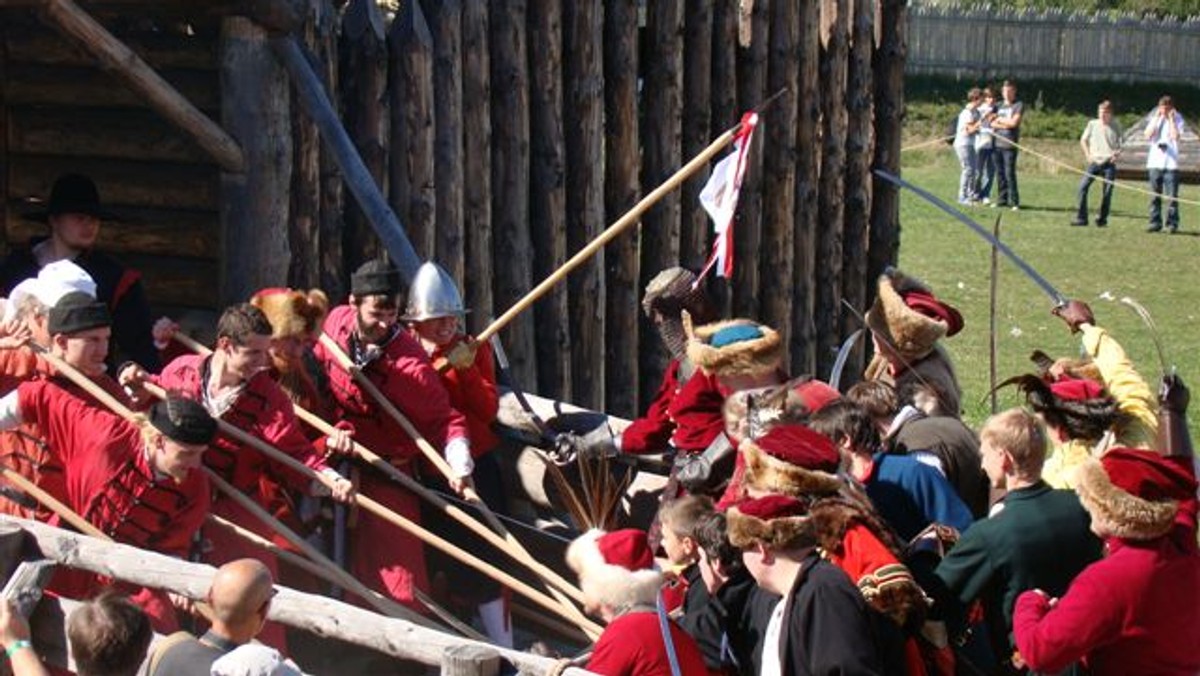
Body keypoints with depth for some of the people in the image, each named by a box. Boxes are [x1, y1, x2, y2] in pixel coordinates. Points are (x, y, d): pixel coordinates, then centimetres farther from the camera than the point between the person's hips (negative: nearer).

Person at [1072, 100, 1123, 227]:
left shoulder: (1116, 126, 4)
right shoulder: (1092, 124, 7)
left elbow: (1122, 143, 10)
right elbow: (1083, 140, 16)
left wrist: (1117, 154, -8)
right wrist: (1088, 154, 4)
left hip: (1109, 163, -1)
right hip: (1094, 161, 1)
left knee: (1107, 191, -1)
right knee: (1083, 186, -12)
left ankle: (1102, 219, 13)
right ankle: (1081, 218, -9)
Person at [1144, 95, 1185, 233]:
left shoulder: (1177, 119, 1)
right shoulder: (1155, 119, 10)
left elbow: (1176, 136, -14)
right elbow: (1148, 135, -3)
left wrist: (1171, 119, -10)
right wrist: (1157, 119, -5)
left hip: (1171, 163, -3)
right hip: (1154, 163, 3)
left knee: (1172, 196, -5)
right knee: (1155, 195, 6)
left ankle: (1172, 223, 0)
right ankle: (1155, 222, 11)